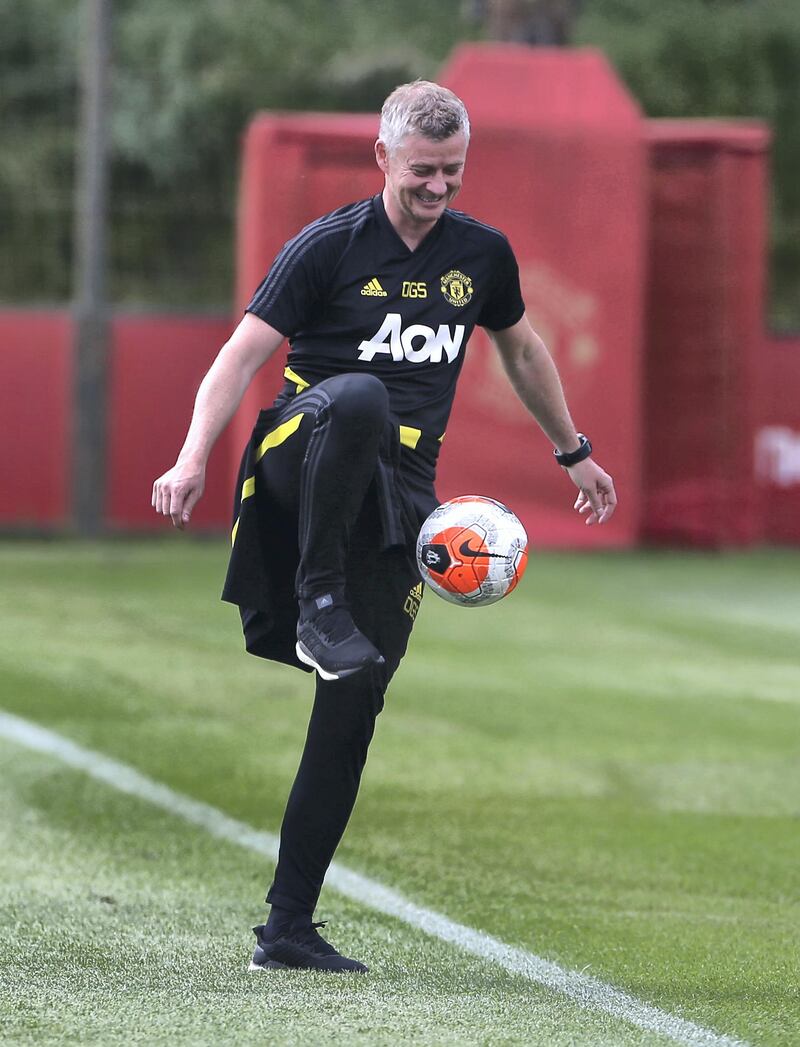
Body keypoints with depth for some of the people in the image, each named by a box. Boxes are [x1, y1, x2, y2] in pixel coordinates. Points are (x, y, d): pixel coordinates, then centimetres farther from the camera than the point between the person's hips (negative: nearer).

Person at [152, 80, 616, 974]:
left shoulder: (482, 254, 10)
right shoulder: (329, 247, -4)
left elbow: (520, 348, 29)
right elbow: (243, 352, -10)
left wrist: (573, 452, 34)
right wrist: (194, 456, -24)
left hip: (399, 493, 4)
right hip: (305, 457, -4)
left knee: (353, 708, -3)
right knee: (358, 398, -41)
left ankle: (288, 927, 1)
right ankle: (318, 606, -37)